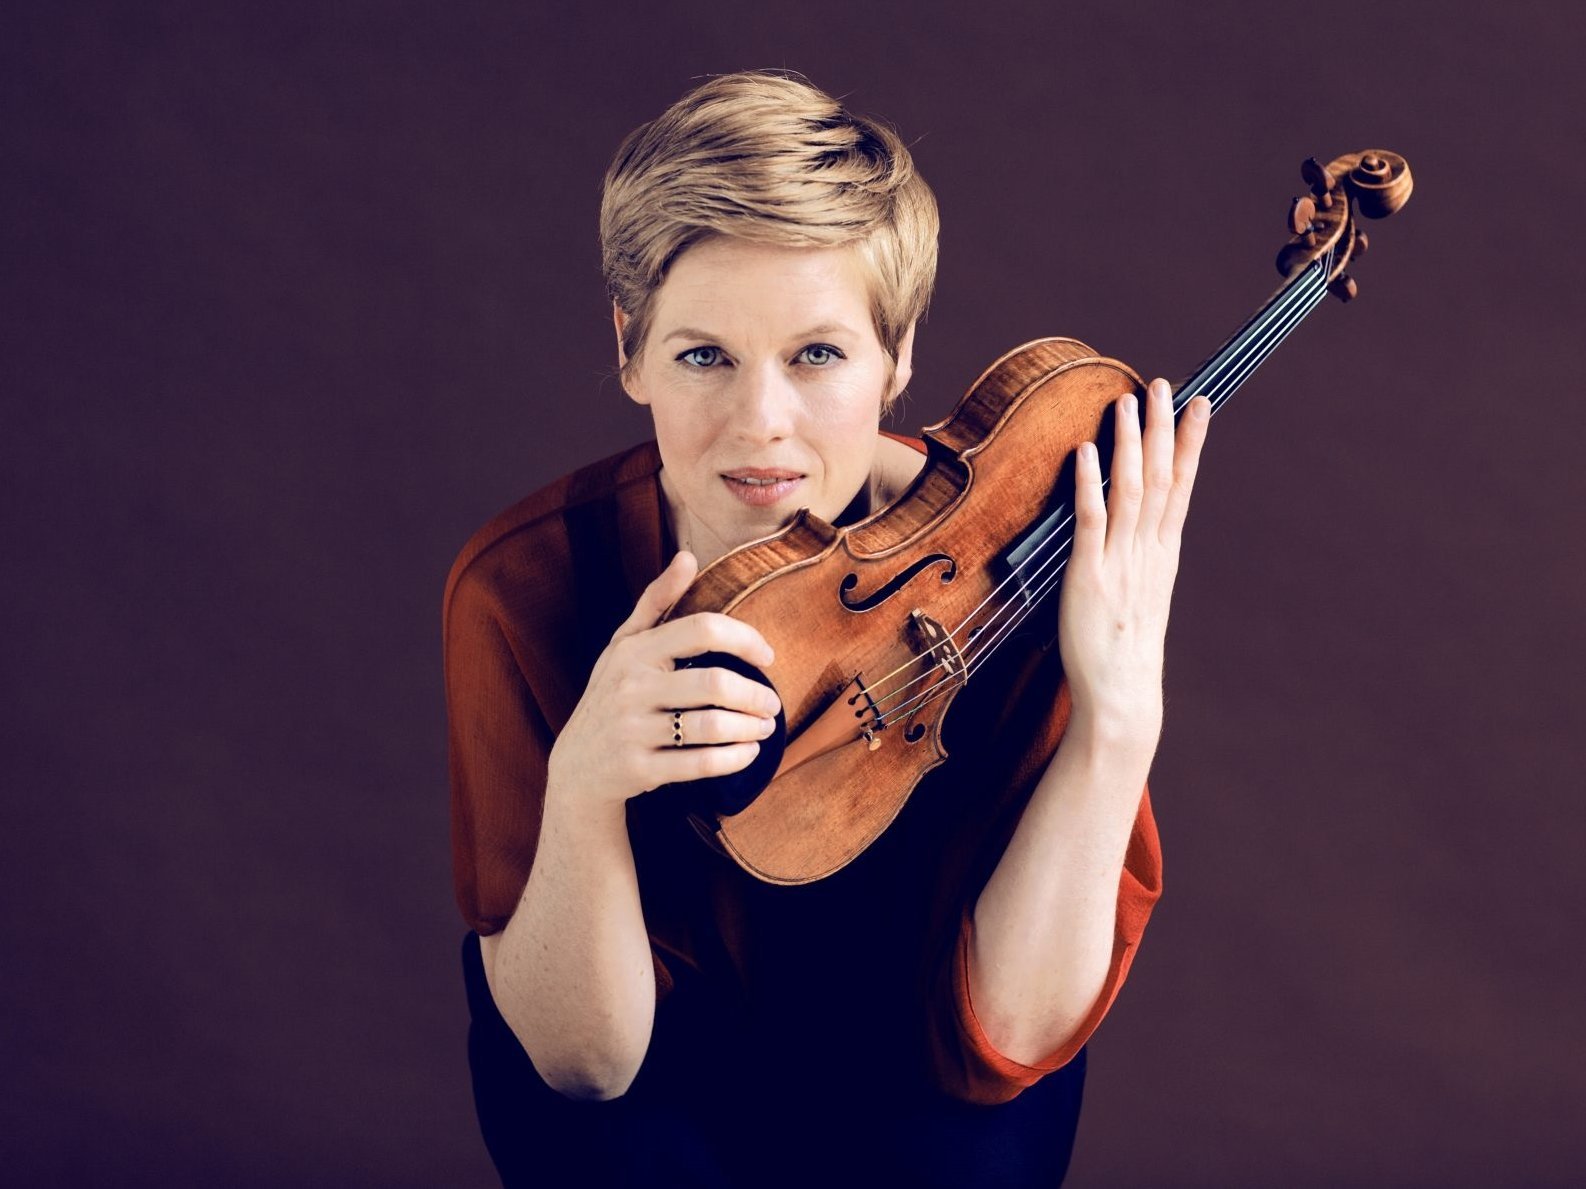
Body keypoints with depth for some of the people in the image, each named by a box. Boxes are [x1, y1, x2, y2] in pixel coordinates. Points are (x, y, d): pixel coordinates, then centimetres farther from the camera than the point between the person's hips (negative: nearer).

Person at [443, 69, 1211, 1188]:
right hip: (664, 1022, 0)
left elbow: (1001, 1038, -28)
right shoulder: (526, 584, -27)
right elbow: (581, 1058, -25)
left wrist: (1119, 721, -39)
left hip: (902, 1022, 1)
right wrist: (581, 789, -44)